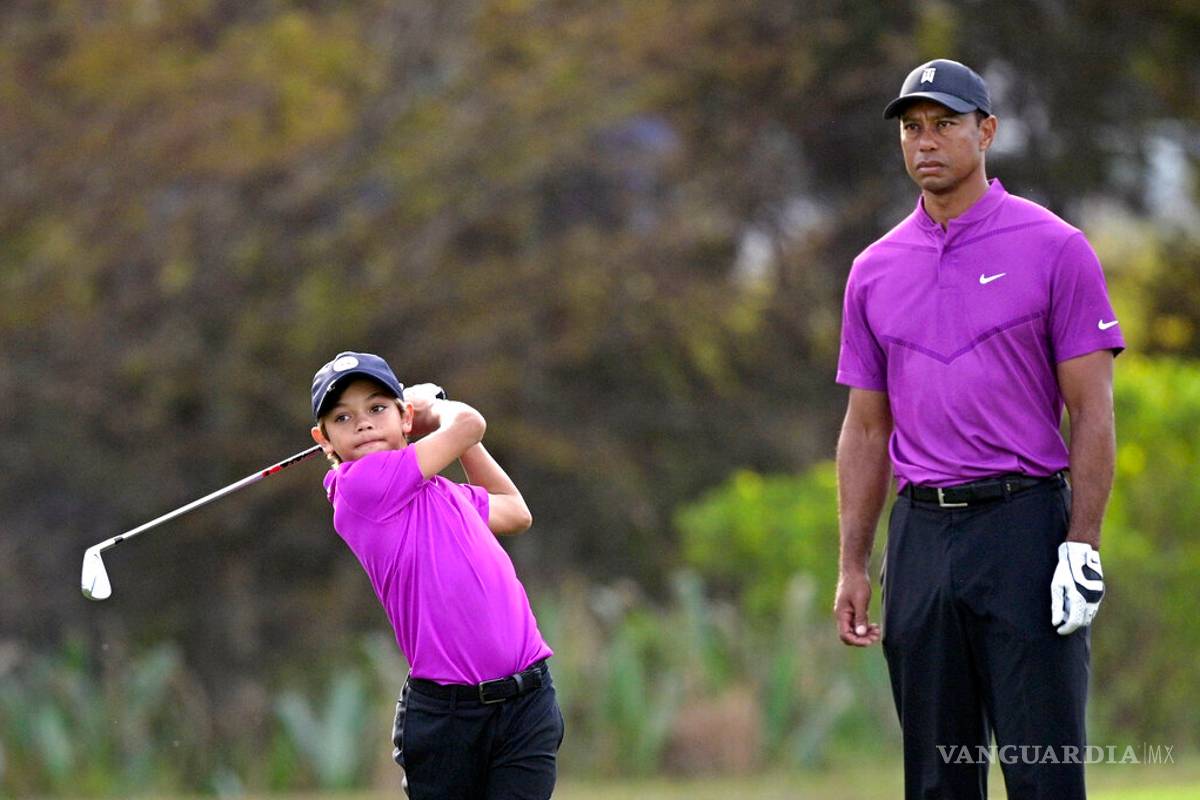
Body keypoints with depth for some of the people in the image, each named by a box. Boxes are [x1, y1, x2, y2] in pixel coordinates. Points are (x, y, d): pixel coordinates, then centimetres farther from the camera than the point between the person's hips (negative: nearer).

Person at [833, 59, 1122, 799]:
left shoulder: (1054, 250, -1)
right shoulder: (876, 270, 13)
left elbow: (1093, 412, -4)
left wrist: (1082, 546, -12)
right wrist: (853, 567, 10)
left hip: (1024, 523, -5)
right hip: (921, 536, 5)